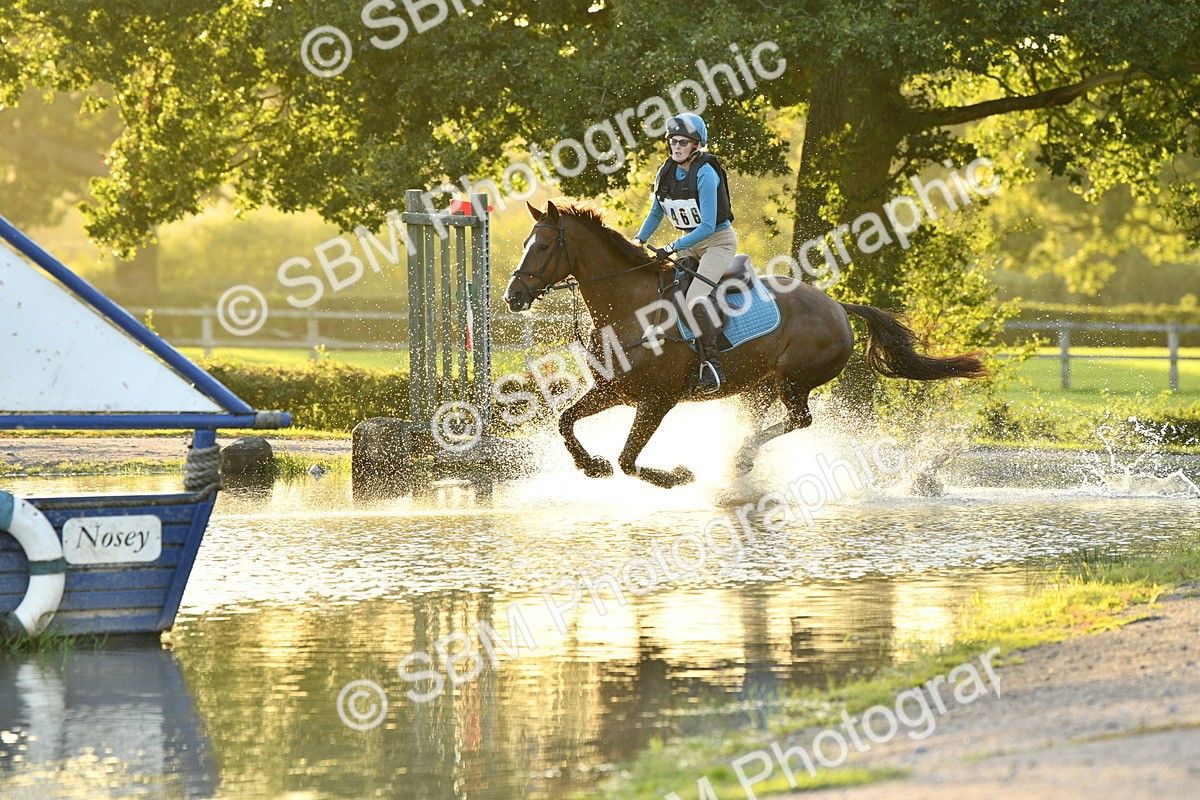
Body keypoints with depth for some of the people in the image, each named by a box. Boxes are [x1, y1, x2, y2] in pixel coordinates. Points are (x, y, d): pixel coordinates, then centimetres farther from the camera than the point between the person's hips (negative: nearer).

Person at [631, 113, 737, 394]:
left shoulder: (705, 174, -23)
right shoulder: (666, 173, -1)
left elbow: (707, 227, -26)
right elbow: (656, 212, 15)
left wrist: (672, 248, -28)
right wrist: (640, 239, 1)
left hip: (719, 241, -8)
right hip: (689, 243, 8)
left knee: (694, 300, -25)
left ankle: (712, 365, -16)